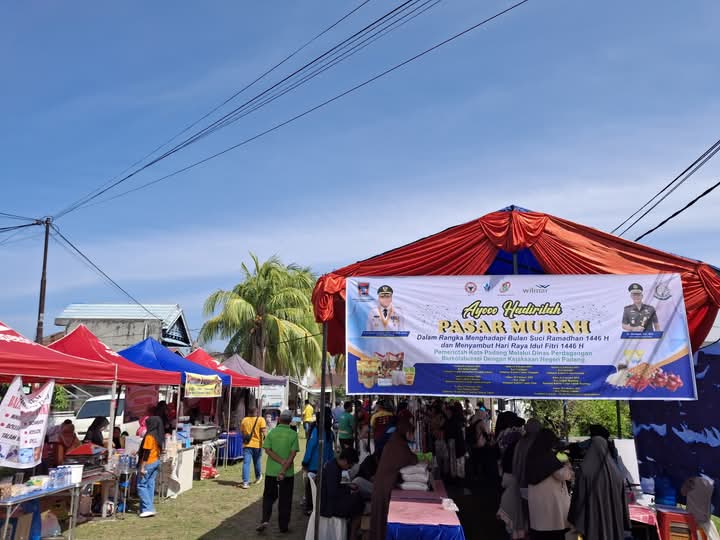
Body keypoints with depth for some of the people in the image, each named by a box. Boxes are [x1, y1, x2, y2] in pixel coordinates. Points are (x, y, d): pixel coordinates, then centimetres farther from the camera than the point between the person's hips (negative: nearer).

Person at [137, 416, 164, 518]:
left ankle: (148, 509, -5)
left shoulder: (149, 436, -19)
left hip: (148, 463, -8)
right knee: (150, 484, 12)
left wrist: (142, 467, -17)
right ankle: (147, 508, 17)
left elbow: (146, 453, -19)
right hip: (156, 462, 8)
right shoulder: (159, 436, 6)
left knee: (141, 485, 0)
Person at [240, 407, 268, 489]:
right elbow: (264, 431, -13)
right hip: (257, 444, 0)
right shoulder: (261, 419, -3)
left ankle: (245, 482, -11)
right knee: (257, 462, 18)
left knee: (246, 463, -2)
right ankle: (258, 477, 37)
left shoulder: (244, 420, 5)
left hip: (247, 444, 0)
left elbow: (241, 432, 14)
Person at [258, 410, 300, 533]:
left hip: (271, 471, 1)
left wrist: (281, 461, -12)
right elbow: (293, 454, -13)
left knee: (269, 496, 18)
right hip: (288, 472, -1)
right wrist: (284, 470, -13)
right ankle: (283, 526, 16)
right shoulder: (293, 434, -7)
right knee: (285, 499, 11)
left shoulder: (272, 432, -3)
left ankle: (265, 519, 3)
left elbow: (268, 449, -9)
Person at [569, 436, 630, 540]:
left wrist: (576, 520, -2)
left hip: (592, 521, -4)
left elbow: (579, 497, -10)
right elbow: (622, 500, 7)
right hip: (613, 521, 4)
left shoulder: (585, 470, -12)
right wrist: (624, 524, 14)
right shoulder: (616, 471, 1)